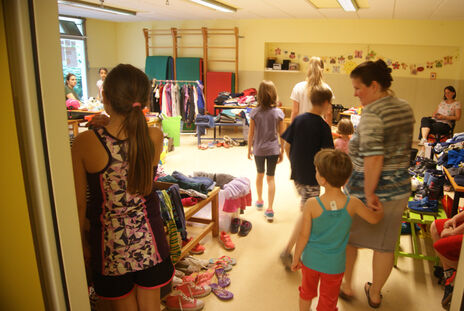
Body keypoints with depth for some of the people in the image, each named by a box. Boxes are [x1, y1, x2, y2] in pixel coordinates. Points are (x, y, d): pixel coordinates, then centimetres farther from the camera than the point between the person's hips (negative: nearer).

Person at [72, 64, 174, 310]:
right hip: (148, 237, 2)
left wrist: (83, 242, 7)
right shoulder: (155, 137, -15)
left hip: (110, 242, -1)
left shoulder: (85, 143, -20)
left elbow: (79, 204, -10)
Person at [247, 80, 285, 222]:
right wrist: (282, 151, 8)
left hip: (258, 149, 1)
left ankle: (259, 200, 39)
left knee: (260, 174, 21)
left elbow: (251, 133, -3)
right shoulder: (278, 113, -8)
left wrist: (249, 149, 10)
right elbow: (281, 134, -3)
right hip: (273, 149, -1)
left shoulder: (255, 112, -9)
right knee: (270, 178, 5)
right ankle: (269, 209, 3)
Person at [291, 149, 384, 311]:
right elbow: (374, 219, -1)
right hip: (334, 265, 0)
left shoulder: (311, 204, -23)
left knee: (307, 292, 27)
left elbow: (304, 235, -15)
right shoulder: (353, 204, -19)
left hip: (310, 260, 0)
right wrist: (380, 211, 23)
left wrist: (296, 258, 1)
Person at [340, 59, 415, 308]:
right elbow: (403, 149, 13)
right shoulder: (405, 108, 4)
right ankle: (374, 294, 36)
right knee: (385, 245, 18)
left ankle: (346, 286, 36)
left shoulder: (371, 114, -21)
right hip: (399, 189, 7)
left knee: (349, 238, 18)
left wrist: (369, 193, -23)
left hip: (366, 190, -7)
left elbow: (373, 158, -30)